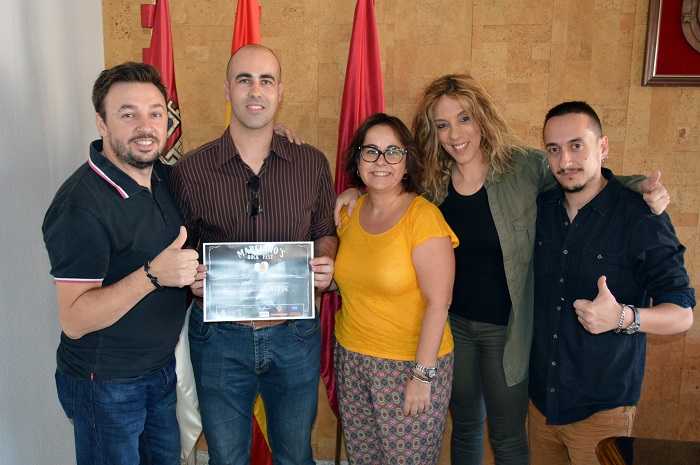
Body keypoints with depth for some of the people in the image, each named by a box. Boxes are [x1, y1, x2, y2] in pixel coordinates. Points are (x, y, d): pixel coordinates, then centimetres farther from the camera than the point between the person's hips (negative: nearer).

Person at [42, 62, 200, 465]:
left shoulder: (164, 177, -1)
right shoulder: (81, 205, -24)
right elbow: (74, 320, -25)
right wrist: (153, 275, -37)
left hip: (163, 367, 7)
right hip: (105, 385, -7)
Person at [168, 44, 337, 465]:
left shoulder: (313, 164, -2)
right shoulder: (190, 170, -6)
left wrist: (325, 262, -11)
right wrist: (190, 276, -18)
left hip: (295, 335, 1)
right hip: (220, 338, -1)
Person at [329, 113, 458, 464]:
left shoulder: (422, 217, -16)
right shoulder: (350, 209, 4)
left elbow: (438, 303, -17)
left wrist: (422, 375, -16)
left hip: (409, 364, -6)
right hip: (350, 356, 6)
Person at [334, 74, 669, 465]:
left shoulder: (525, 167, -14)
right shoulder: (432, 182, -5)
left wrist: (640, 185, -18)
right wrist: (358, 193, -3)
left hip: (507, 329, -3)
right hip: (453, 323, 3)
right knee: (465, 426, 23)